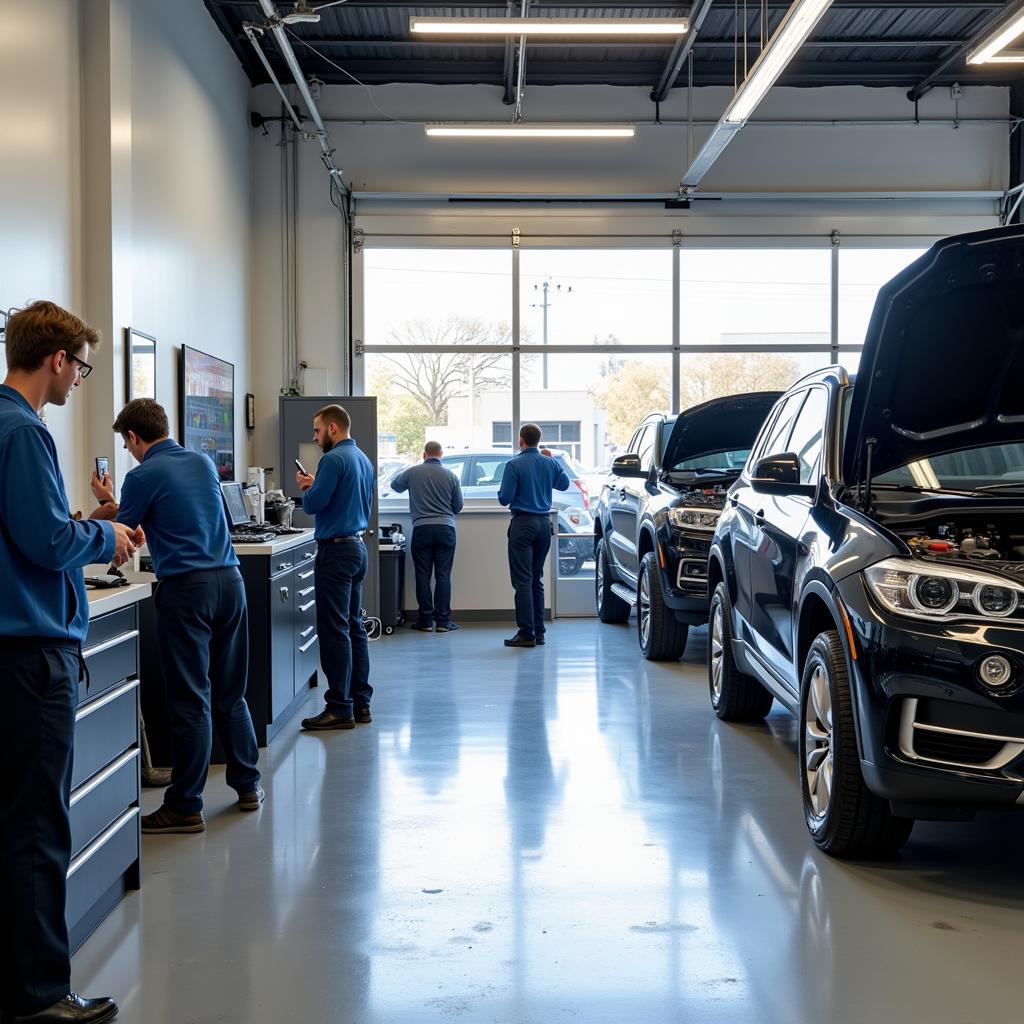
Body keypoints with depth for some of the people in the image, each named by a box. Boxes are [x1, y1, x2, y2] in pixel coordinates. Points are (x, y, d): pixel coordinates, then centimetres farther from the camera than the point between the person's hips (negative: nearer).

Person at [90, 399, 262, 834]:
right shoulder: (203, 463, 13)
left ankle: (186, 807, 3)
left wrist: (105, 501, 27)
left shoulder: (143, 477, -7)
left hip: (186, 589, -6)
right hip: (229, 580, 6)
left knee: (190, 700, -2)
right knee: (230, 694, 16)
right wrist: (115, 506, 40)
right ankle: (247, 785, 23)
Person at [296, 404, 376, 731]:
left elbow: (313, 504, -19)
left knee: (334, 630, -7)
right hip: (358, 546, 10)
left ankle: (339, 708, -6)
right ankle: (360, 703, 16)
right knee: (354, 627, 13)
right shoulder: (364, 459, 15)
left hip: (336, 549, -10)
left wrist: (306, 487, 4)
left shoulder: (334, 459, -14)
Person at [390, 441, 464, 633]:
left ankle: (426, 620, 6)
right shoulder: (451, 477, 1)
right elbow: (458, 506, 10)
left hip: (421, 529, 0)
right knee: (443, 575, 2)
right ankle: (443, 621, 1)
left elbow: (395, 485, 20)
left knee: (423, 575, 5)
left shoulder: (412, 473, 0)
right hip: (446, 529, 0)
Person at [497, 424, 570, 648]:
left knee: (523, 580, -6)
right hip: (544, 523, 6)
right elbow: (564, 484, 23)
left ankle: (526, 634, -9)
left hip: (523, 523, -6)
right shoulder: (550, 463, 6)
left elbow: (505, 498, -13)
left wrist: (502, 490, 10)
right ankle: (538, 631, 15)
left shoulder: (514, 465, -12)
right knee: (536, 579, 14)